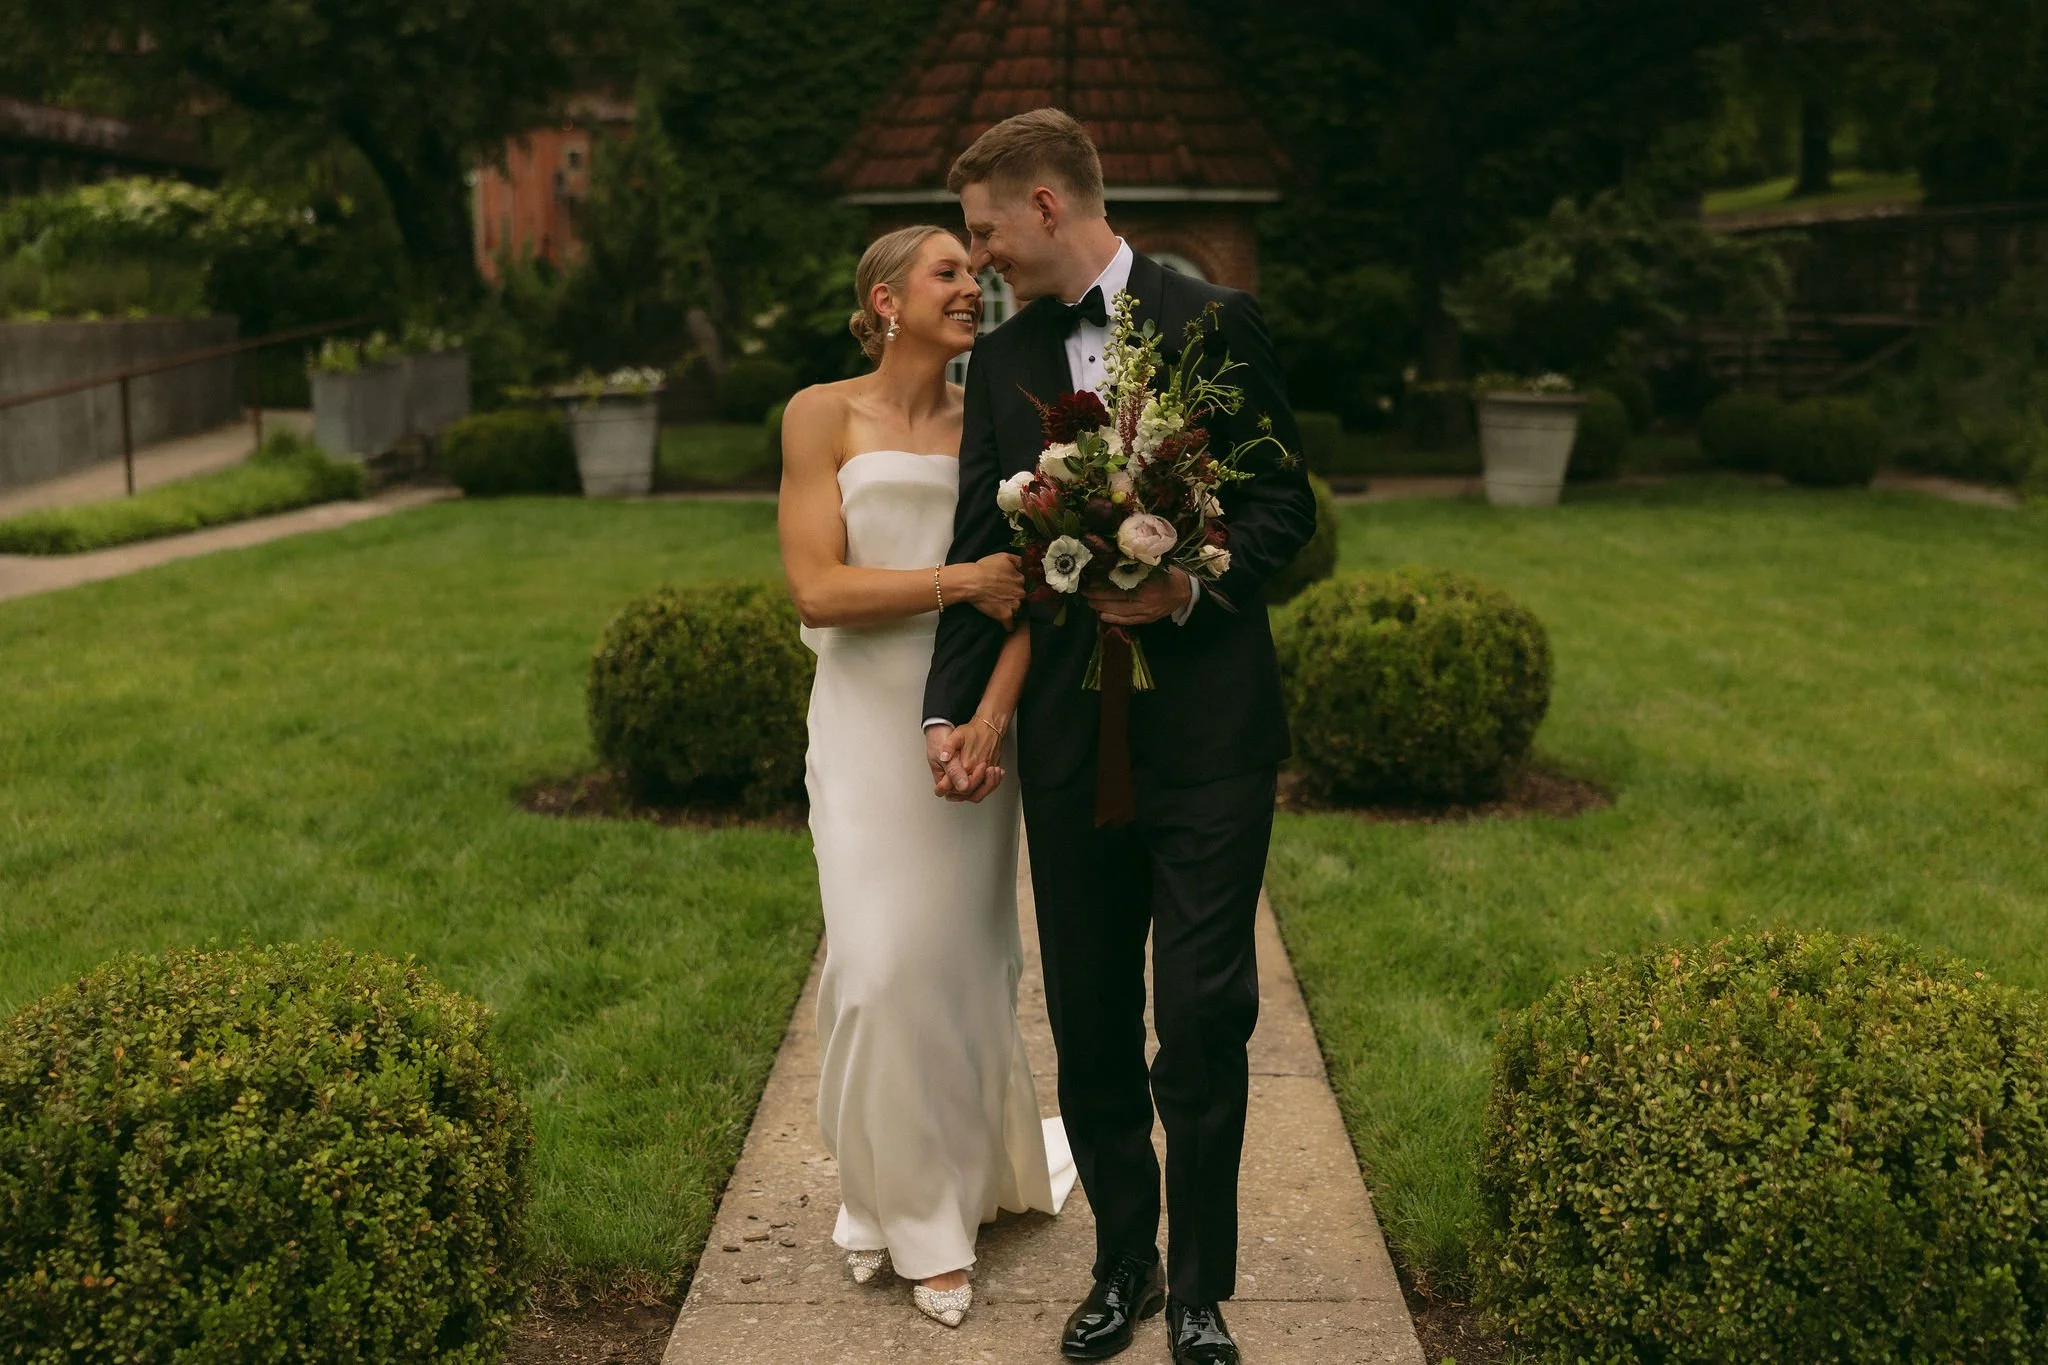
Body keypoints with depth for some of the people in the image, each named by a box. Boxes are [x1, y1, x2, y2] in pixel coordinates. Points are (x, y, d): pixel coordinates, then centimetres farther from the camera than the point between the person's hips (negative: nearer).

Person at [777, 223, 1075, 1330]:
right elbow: (817, 589, -10)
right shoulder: (822, 415, -2)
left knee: (957, 956, 7)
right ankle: (899, 1191, 22)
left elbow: (1026, 586, -5)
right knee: (879, 967, -2)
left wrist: (993, 709, -19)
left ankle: (944, 1200, 29)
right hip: (867, 721, -1)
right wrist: (961, 582, -16)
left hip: (974, 712, 2)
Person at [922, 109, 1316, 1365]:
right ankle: (1124, 1264, 28)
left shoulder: (1215, 321, -1)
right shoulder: (1003, 360, 10)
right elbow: (982, 553, 9)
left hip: (1209, 729, -4)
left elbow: (1287, 500, 0)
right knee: (1090, 1023, 11)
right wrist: (951, 710, 1)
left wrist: (1198, 584, -17)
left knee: (1204, 1022, 0)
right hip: (1070, 736, 4)